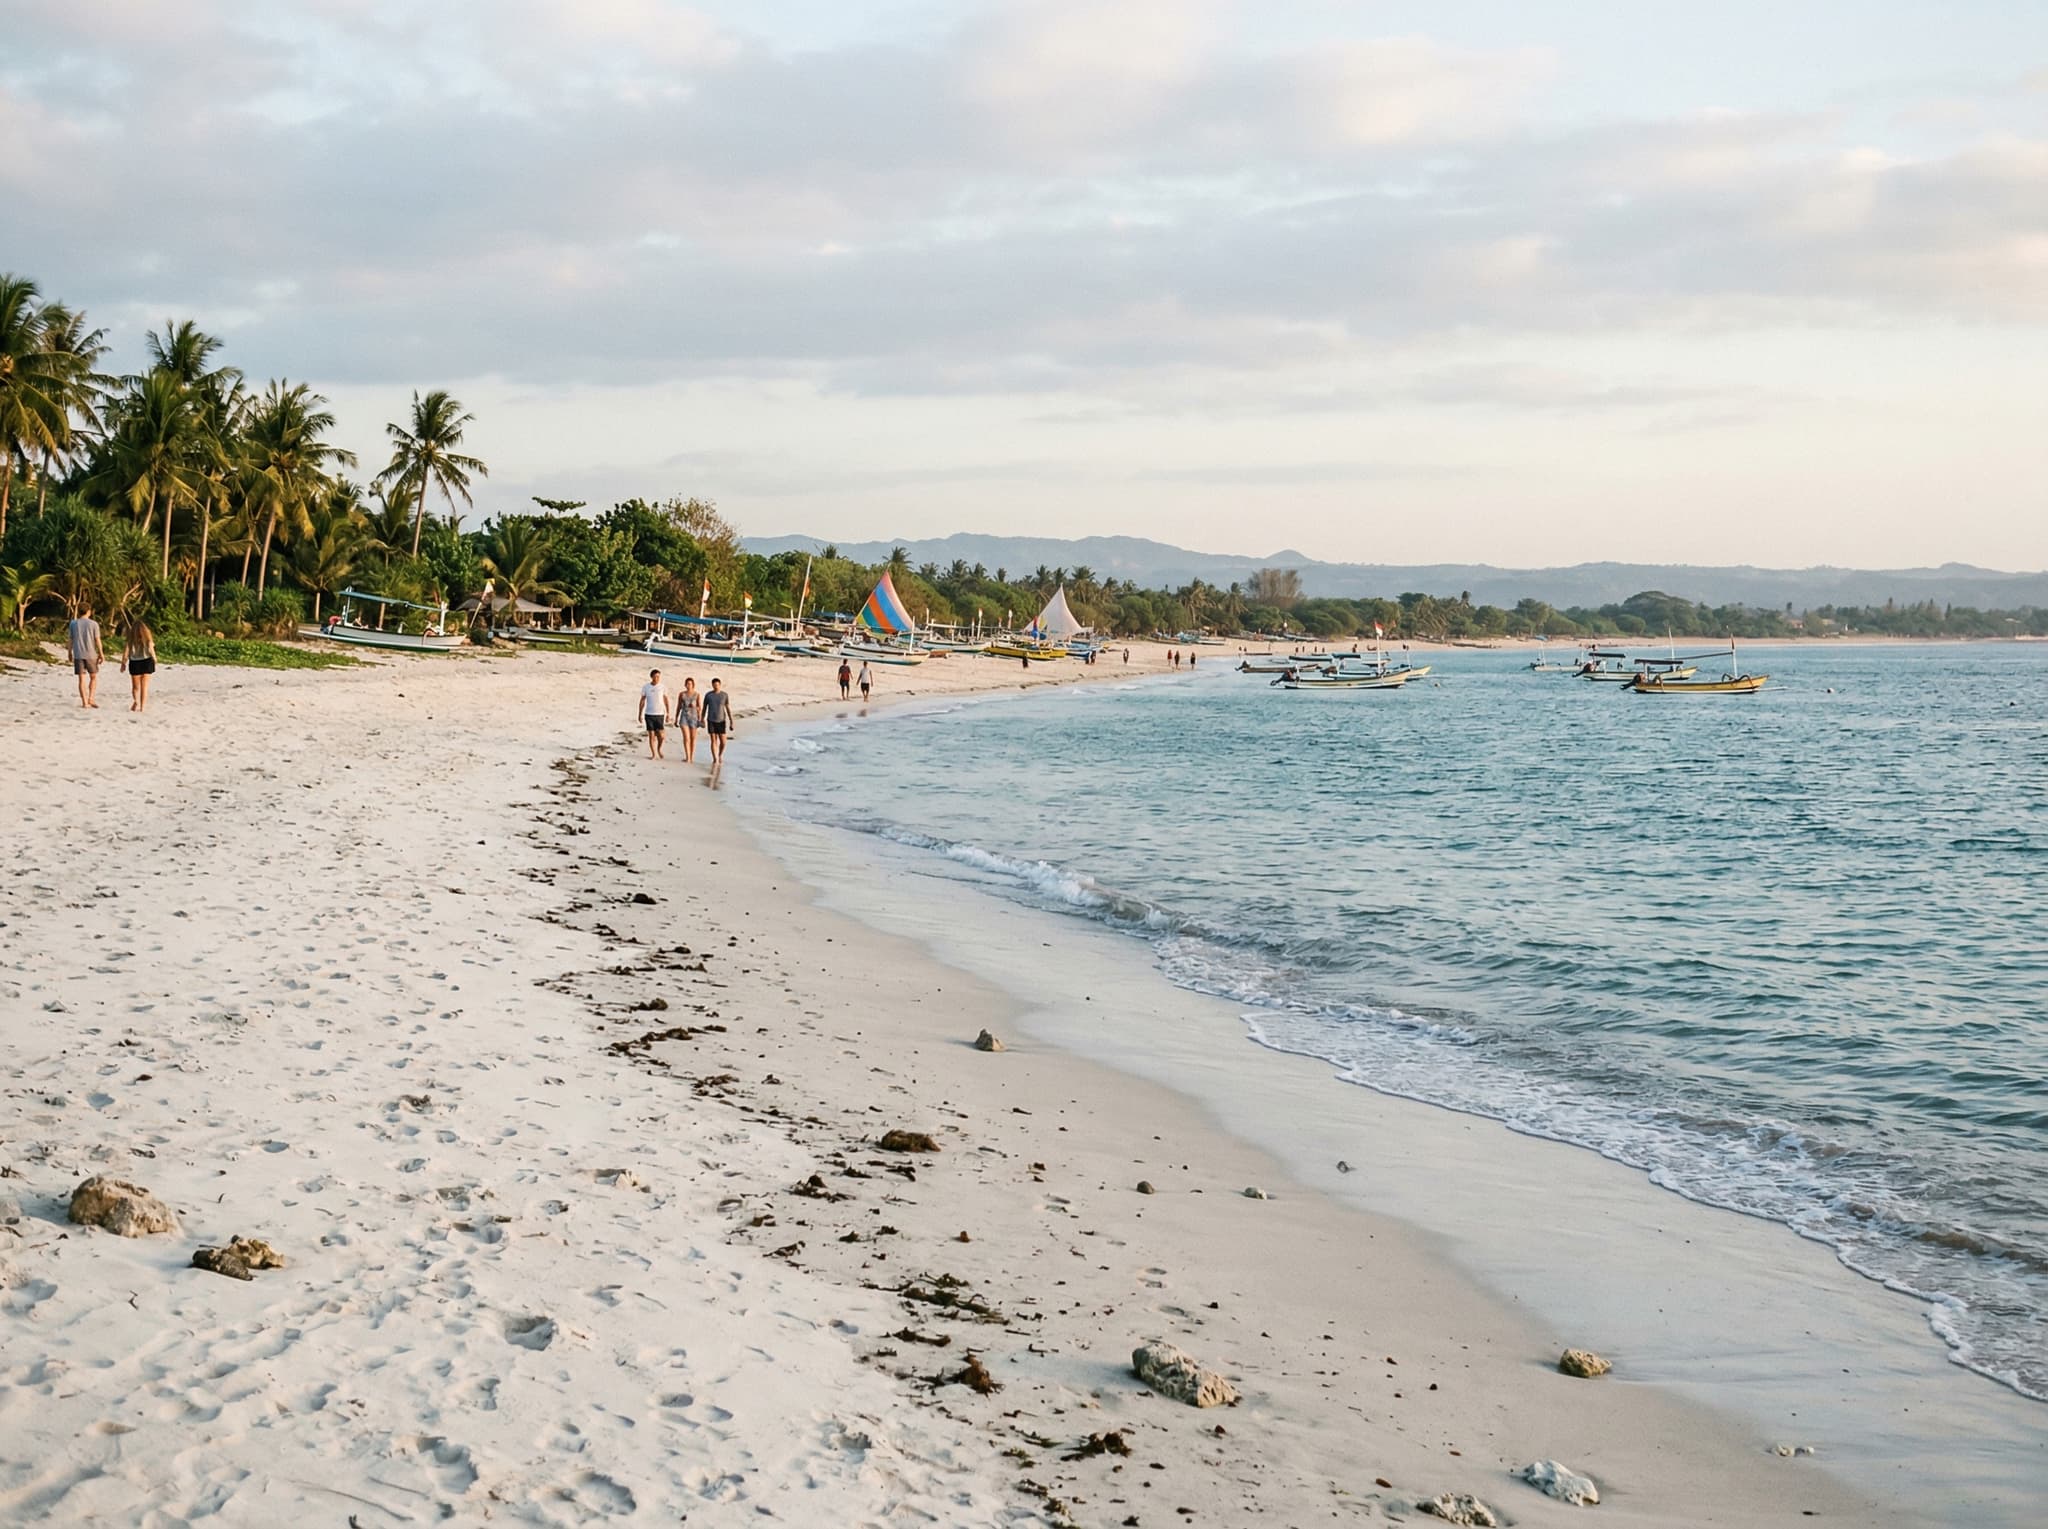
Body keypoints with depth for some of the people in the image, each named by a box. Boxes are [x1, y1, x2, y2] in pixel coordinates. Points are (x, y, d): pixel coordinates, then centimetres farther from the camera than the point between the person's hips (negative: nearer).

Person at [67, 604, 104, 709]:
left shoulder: (73, 624, 3)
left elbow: (70, 640, 5)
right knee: (93, 677, 13)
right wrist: (101, 654, 1)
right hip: (91, 654, -2)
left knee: (82, 679, 3)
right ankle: (91, 698, 1)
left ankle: (84, 702, 1)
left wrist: (70, 653, 15)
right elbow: (97, 640, -5)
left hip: (78, 655, 2)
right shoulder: (93, 624, -4)